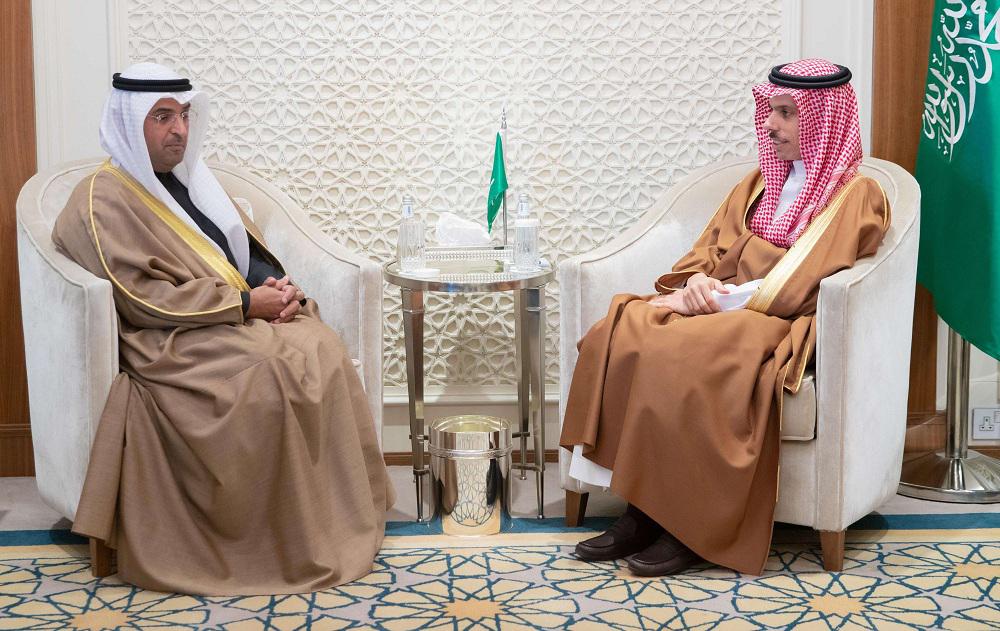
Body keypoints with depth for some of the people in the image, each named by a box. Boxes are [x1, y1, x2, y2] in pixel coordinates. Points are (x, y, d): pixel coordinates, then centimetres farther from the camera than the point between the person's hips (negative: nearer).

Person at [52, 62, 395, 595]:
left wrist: (279, 288, -3)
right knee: (271, 373, -33)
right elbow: (144, 297, -15)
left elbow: (251, 250, 22)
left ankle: (340, 520, -17)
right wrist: (245, 303, -17)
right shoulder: (102, 201, -4)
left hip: (248, 317, 7)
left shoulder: (191, 181, 21)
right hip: (173, 342, -7)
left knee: (323, 351, -22)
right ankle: (290, 544, -21)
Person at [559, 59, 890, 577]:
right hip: (718, 310, 7)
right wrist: (696, 284, -6)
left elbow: (795, 285, -11)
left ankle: (694, 529, -24)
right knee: (621, 334, -23)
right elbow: (706, 253, 16)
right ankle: (641, 511, -23)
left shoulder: (855, 196, -1)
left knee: (679, 355, -35)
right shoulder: (761, 183, 22)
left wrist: (717, 298, -14)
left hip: (781, 327, -6)